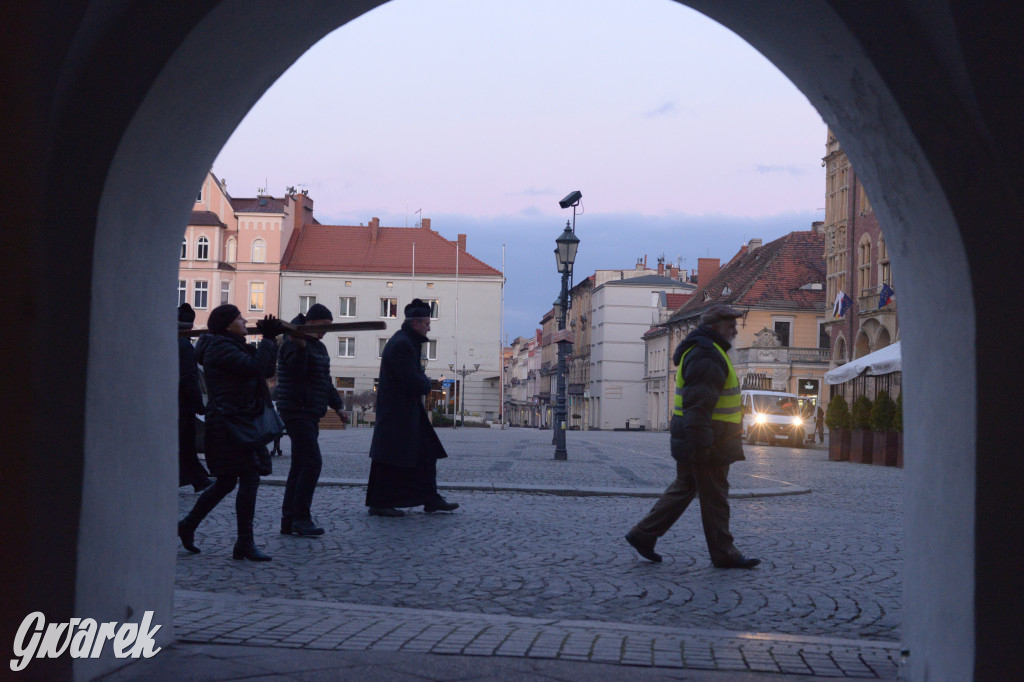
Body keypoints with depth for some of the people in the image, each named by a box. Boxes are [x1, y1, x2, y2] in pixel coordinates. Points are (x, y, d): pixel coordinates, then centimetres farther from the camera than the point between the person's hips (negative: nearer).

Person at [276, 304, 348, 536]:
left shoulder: (318, 346, 19)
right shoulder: (293, 343, -10)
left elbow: (325, 380, 26)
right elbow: (296, 372, -26)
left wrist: (337, 406, 22)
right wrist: (300, 347, -38)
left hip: (310, 414, 10)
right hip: (297, 411, -10)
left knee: (300, 465, 8)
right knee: (312, 462, -15)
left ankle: (289, 521, 11)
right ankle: (301, 518, -11)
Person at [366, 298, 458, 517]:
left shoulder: (407, 342, 16)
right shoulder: (401, 344, -18)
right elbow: (412, 381, -23)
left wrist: (422, 381, -5)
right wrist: (427, 383, -4)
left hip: (408, 412, 11)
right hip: (397, 414, -11)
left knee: (426, 454, 12)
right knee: (391, 460, -4)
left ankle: (431, 500, 17)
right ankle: (379, 504, 4)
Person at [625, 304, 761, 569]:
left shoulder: (704, 352, 18)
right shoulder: (707, 356, -17)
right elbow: (699, 404, -25)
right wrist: (701, 444, -27)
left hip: (695, 440, 11)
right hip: (705, 442, -11)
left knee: (684, 488, 15)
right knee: (714, 497, -1)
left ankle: (643, 534, 16)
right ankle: (724, 554, 8)